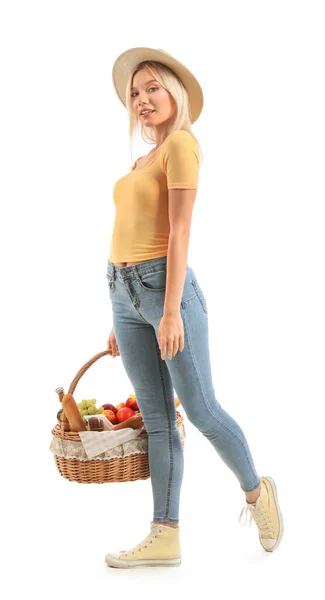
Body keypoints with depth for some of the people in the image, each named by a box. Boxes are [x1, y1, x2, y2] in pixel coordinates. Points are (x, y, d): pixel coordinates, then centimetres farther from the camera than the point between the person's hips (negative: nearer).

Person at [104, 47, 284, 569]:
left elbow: (180, 232, -15)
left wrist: (171, 311, -21)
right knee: (157, 417, 6)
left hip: (165, 287, -8)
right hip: (125, 294, 8)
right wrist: (122, 319, 17)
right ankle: (165, 538, 11)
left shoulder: (182, 143, -6)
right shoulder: (143, 160, 19)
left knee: (200, 410, 1)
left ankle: (256, 492, 24)